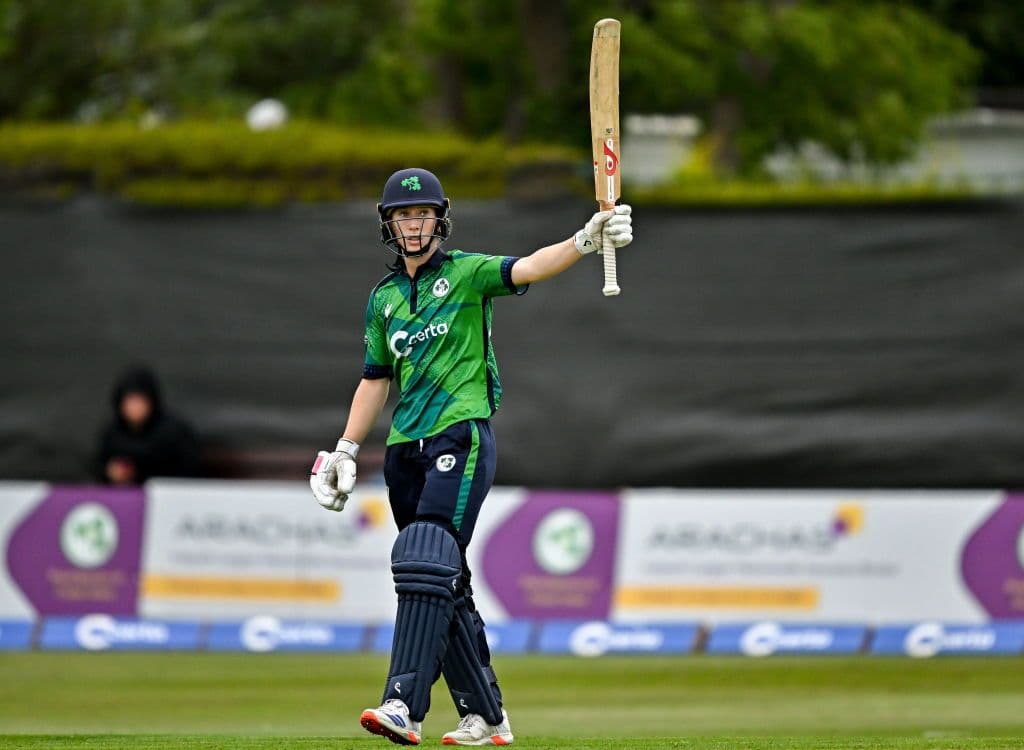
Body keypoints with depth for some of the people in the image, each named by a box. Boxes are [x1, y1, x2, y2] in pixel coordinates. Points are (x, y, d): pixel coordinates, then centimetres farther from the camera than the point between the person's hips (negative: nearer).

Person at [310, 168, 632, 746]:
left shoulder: (466, 274, -1)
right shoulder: (383, 298, 16)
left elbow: (527, 269, -18)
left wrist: (588, 241, -36)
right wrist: (345, 451, 19)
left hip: (462, 437, -6)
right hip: (405, 450, 6)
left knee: (428, 564, -20)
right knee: (444, 585, 7)